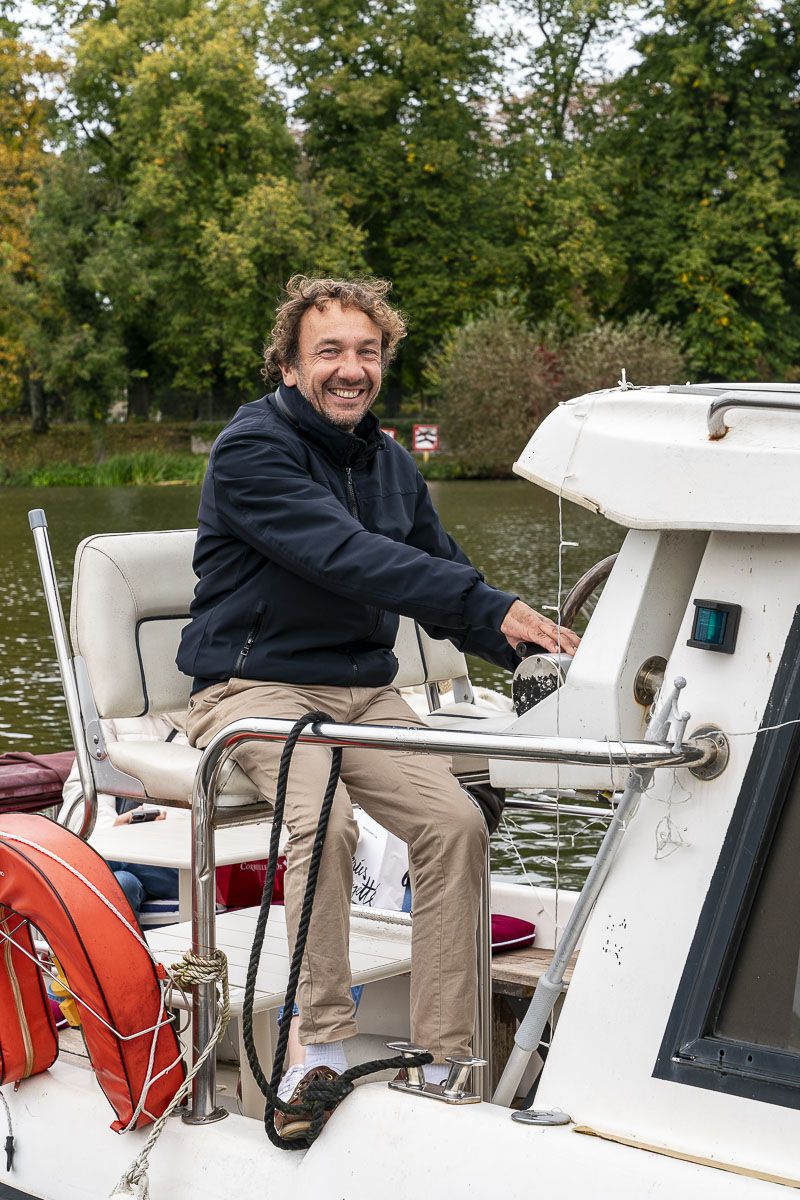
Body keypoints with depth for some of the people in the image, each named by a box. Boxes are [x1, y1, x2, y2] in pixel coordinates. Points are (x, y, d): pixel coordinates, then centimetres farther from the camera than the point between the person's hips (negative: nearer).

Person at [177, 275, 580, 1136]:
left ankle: (444, 1062, -9)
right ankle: (322, 1046, -17)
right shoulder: (252, 449, -11)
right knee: (325, 820, -33)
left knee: (457, 822, -17)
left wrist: (529, 647, -1)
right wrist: (493, 605, -32)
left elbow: (439, 578, 18)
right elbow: (347, 557, -25)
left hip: (363, 690, 6)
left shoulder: (390, 465, 14)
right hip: (254, 686, -6)